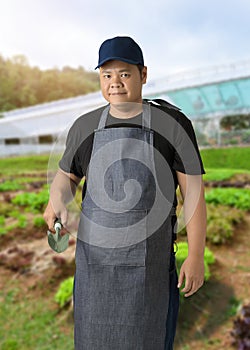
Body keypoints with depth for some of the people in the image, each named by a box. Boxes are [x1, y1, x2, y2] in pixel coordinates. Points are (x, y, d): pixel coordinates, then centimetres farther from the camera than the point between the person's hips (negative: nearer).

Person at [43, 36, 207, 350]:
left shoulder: (172, 123, -9)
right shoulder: (85, 126, 0)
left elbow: (193, 191, -8)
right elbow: (67, 176, 12)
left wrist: (196, 255, -7)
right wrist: (56, 201, -10)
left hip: (150, 261, -2)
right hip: (95, 258, 3)